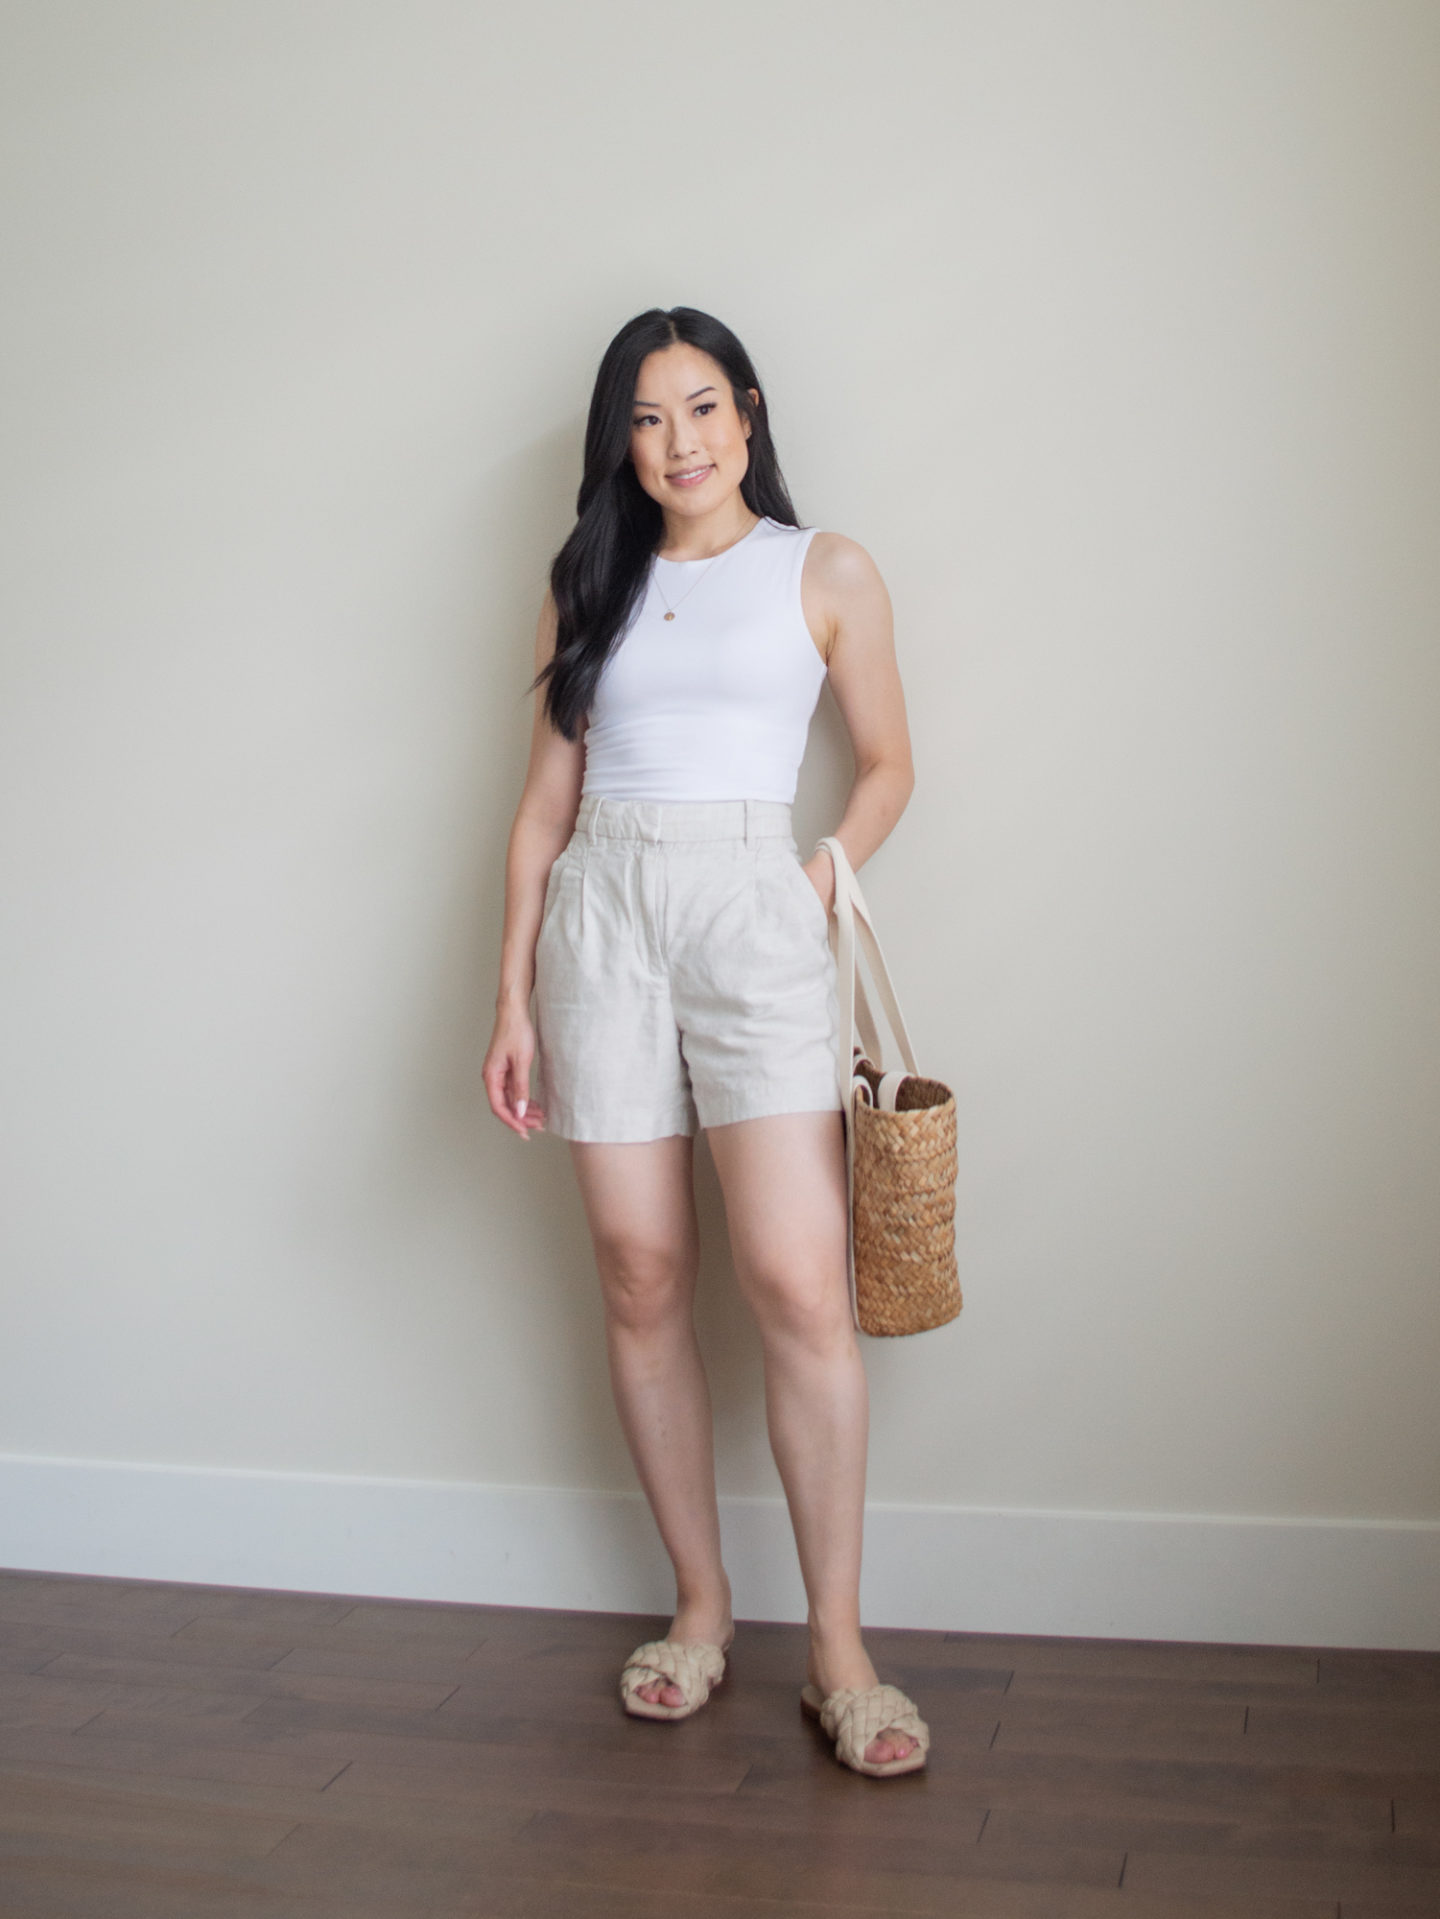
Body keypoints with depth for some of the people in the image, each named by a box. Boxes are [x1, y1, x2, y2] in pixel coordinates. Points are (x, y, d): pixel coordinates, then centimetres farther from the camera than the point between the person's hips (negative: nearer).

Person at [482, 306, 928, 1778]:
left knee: (798, 1282, -12)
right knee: (640, 1279, 3)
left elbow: (887, 764, 14)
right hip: (599, 914, 3)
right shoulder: (587, 588, 14)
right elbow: (545, 801, 12)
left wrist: (822, 882, -2)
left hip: (755, 910, -2)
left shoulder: (825, 575, 8)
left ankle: (837, 1647, -1)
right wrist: (513, 997, 7)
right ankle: (700, 1607, 18)